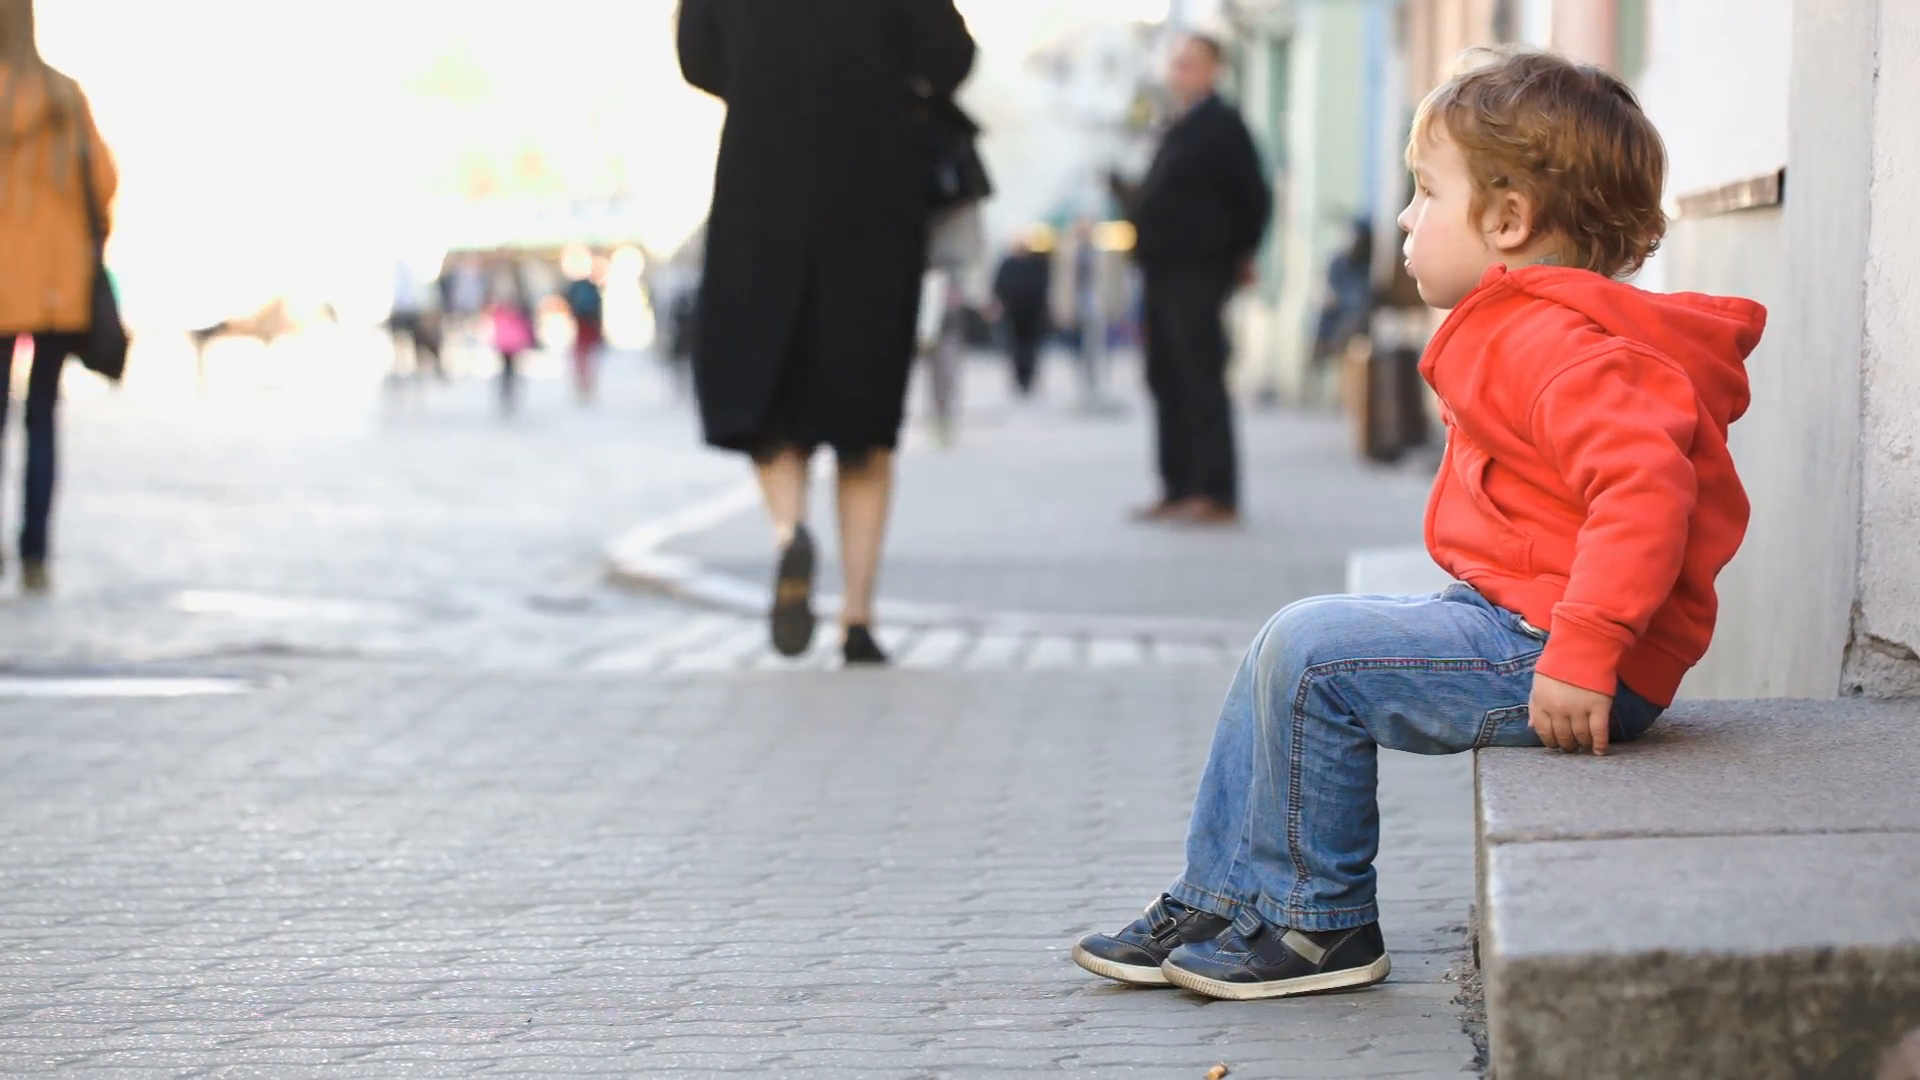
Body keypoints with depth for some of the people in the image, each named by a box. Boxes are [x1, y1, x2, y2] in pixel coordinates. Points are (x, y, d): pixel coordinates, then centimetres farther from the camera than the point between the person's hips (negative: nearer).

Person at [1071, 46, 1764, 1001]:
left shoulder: (1559, 347, -20)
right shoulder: (1524, 335, 17)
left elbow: (1647, 483, -34)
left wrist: (1584, 652, -36)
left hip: (1542, 657, -11)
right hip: (1511, 624, 11)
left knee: (1310, 654, -16)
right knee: (1285, 651, 14)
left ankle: (1319, 924, -1)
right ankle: (1216, 903, 19)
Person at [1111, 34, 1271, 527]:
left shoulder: (1224, 126, -6)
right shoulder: (1178, 131, 19)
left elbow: (1254, 198, -7)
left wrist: (1240, 255, -2)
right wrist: (1127, 194, 10)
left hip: (1200, 269, -9)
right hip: (1165, 269, 9)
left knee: (1201, 381, -10)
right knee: (1167, 380, 9)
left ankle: (1217, 494, -9)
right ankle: (1179, 490, 15)